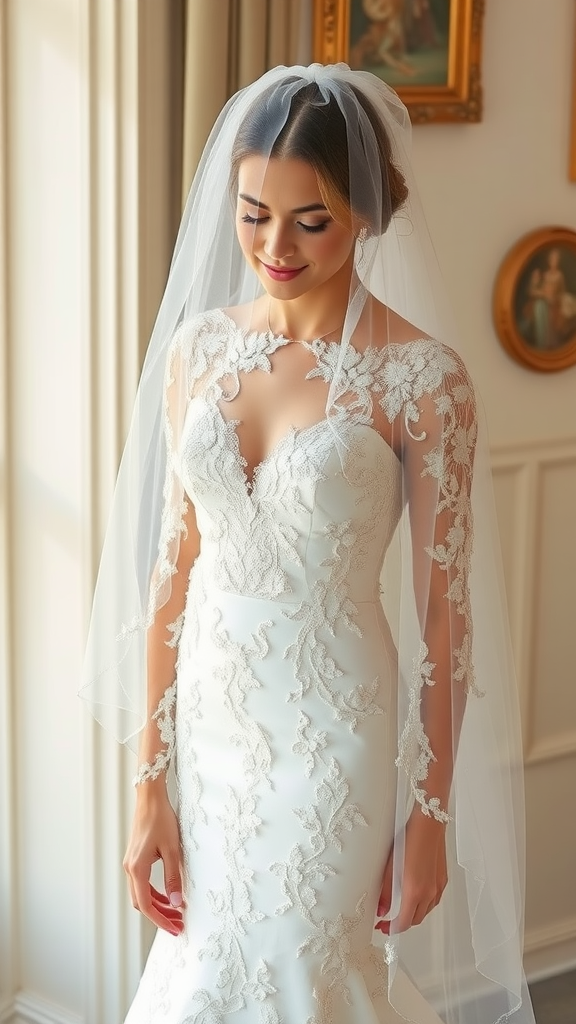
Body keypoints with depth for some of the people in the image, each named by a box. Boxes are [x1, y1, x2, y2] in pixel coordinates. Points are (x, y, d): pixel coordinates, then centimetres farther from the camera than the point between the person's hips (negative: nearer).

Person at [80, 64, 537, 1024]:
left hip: (333, 731, -5)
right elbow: (172, 567, 2)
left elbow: (444, 609, -9)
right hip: (210, 717, 5)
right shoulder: (198, 347, 0)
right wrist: (150, 783, 2)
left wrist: (432, 811, -6)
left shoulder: (421, 376, -13)